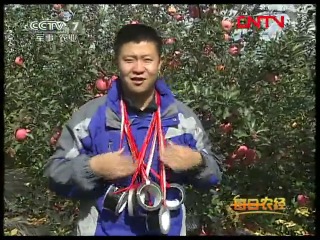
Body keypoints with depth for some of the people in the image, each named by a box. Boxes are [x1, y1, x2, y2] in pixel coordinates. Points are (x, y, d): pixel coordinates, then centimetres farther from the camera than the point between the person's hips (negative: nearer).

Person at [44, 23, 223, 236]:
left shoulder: (183, 117, -2)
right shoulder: (90, 115, -9)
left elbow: (213, 174, 4)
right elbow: (55, 174, -6)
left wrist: (196, 163, -16)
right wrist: (92, 168, -23)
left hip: (168, 229, 2)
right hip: (104, 230, -2)